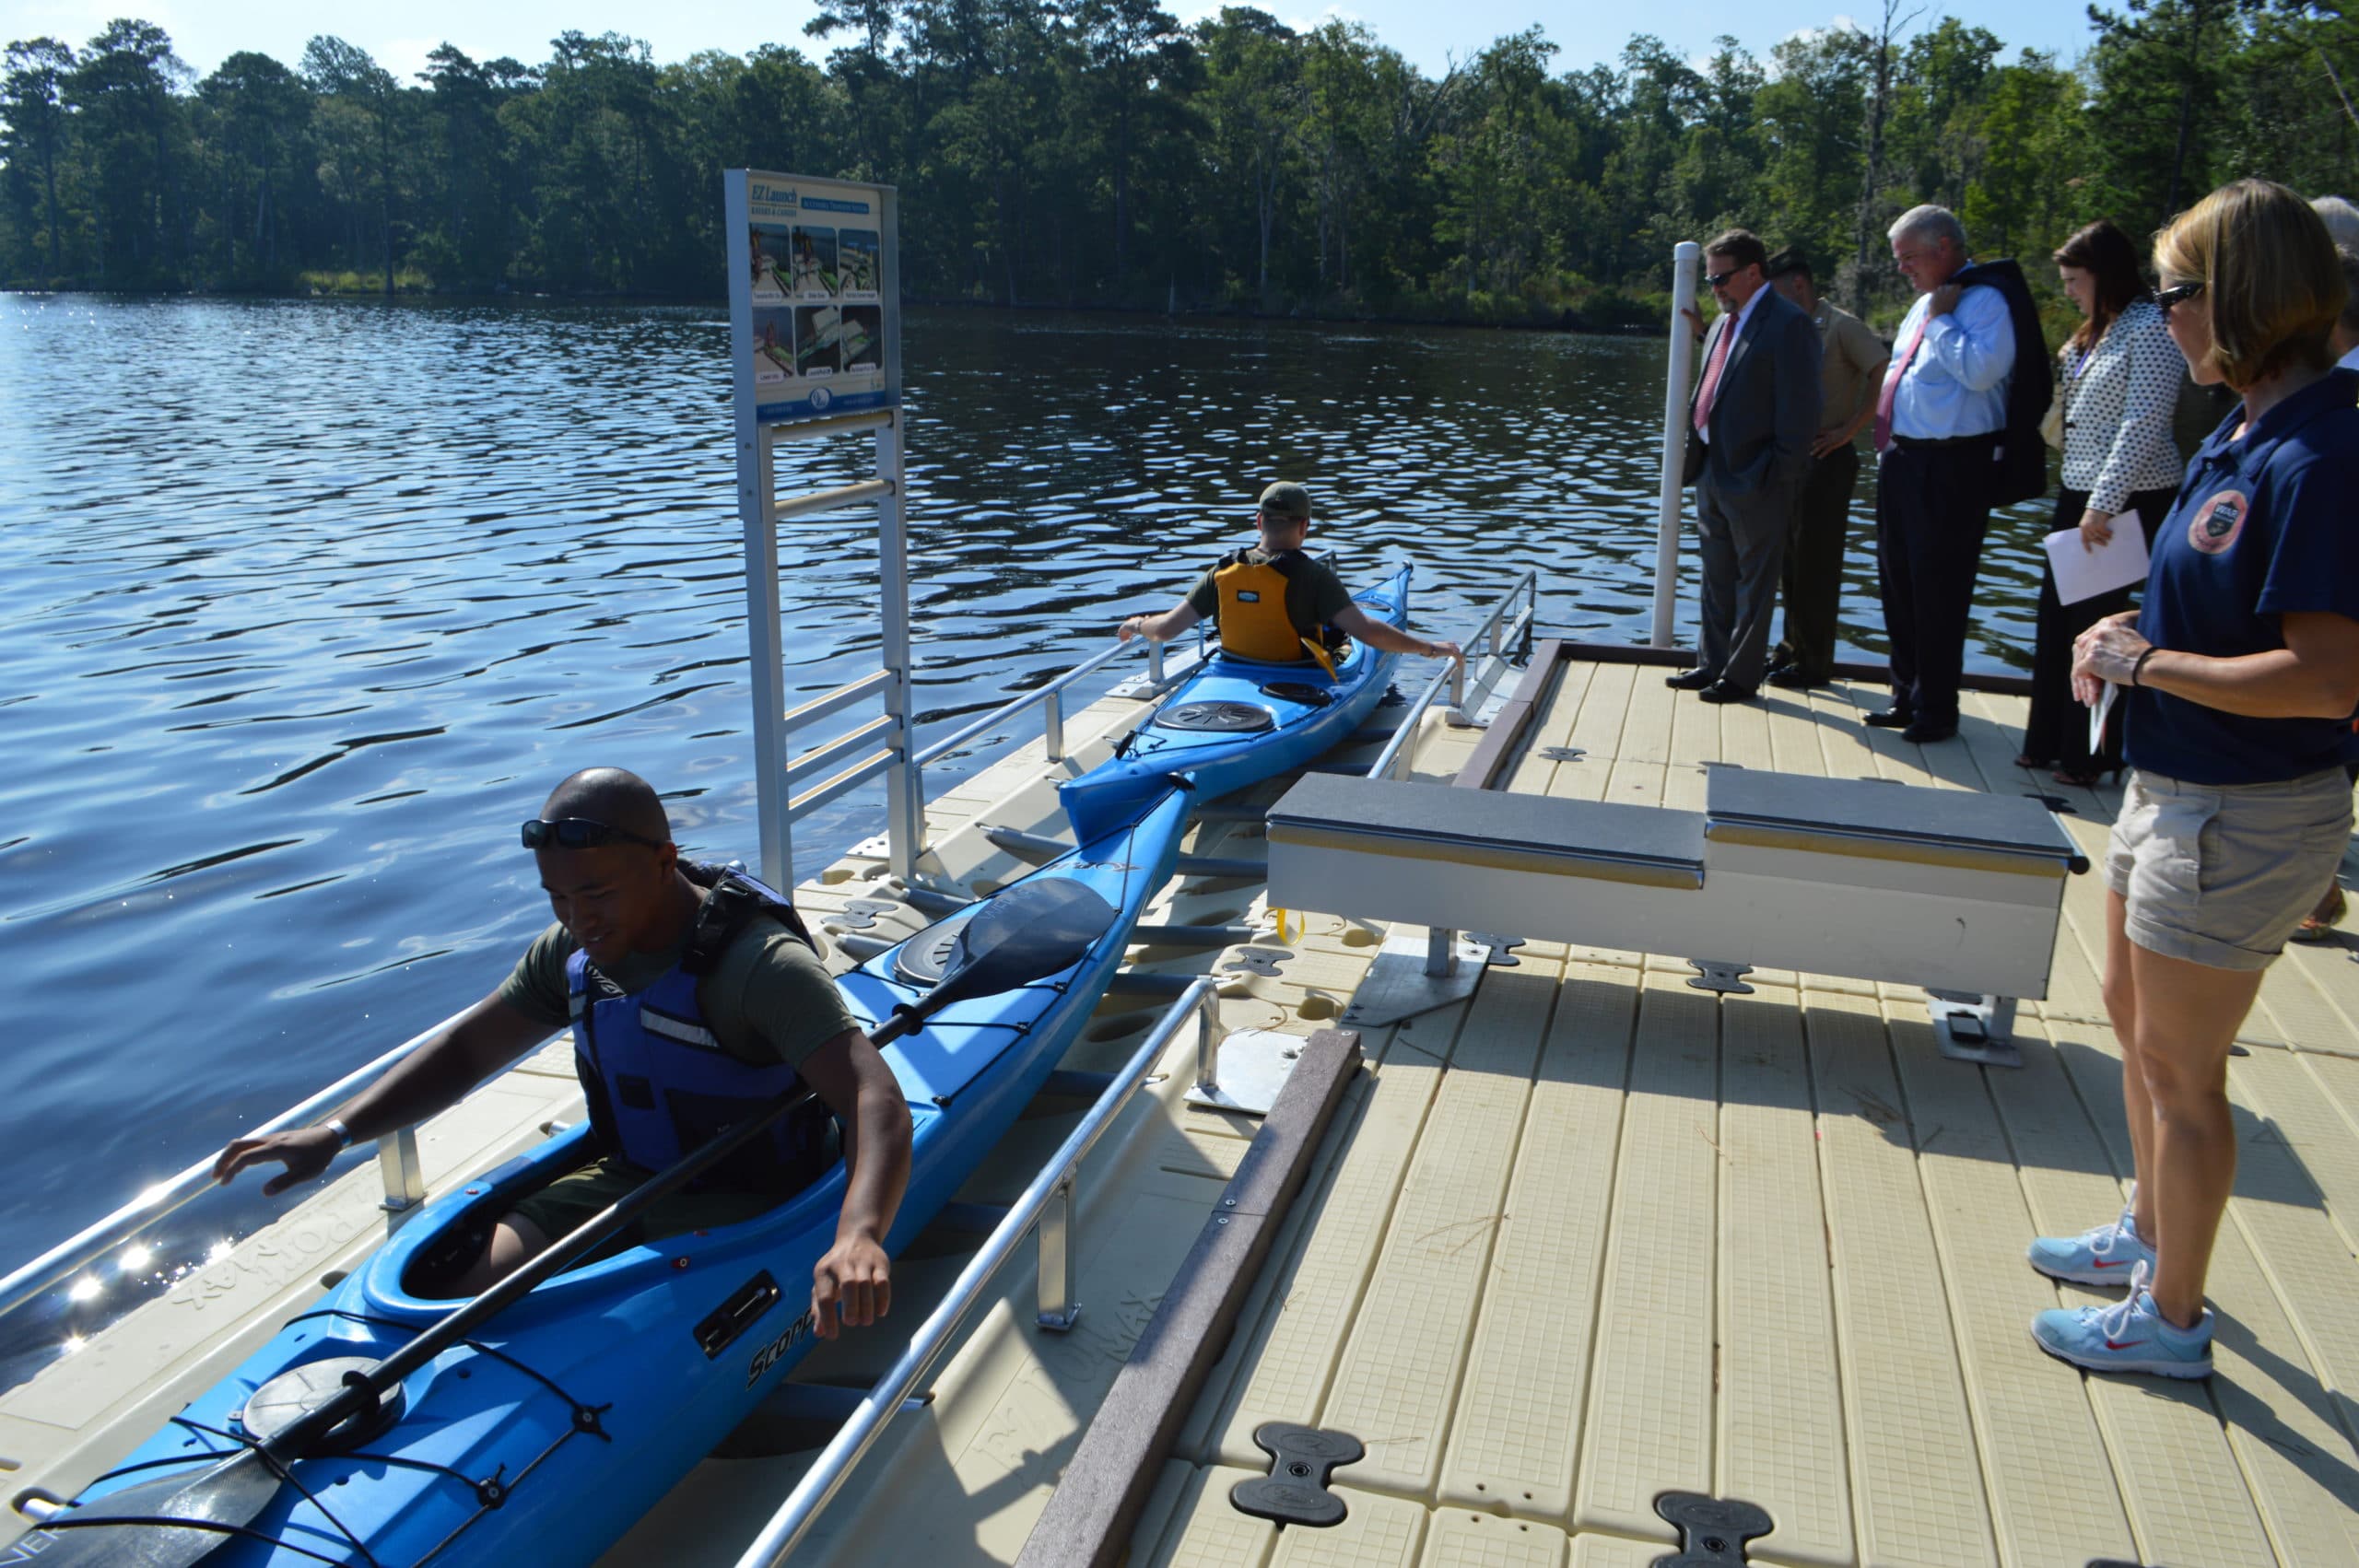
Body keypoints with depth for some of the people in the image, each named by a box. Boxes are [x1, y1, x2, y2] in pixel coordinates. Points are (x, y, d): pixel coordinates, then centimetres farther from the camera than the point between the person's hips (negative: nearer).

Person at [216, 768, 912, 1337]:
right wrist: (335, 1132, -2)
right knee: (453, 1291, -10)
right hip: (622, 1181, 7)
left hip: (742, 1211, -6)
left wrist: (858, 1235, -56)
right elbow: (464, 1051, 12)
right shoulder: (572, 952, -1)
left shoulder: (759, 963, -26)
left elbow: (876, 1098, -37)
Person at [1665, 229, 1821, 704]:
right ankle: (1712, 664, 26)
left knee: (1754, 582, 3)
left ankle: (1743, 675, 11)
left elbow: (1799, 410, -15)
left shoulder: (1789, 325, -12)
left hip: (1756, 481, -8)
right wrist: (1696, 451, 11)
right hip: (1713, 473, 9)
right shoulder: (1725, 322, 14)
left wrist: (1783, 478, -17)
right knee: (1717, 578, 16)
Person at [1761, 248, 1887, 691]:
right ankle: (1793, 647, 25)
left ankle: (1814, 663, 5)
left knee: (1816, 564, -3)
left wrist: (1849, 429, -19)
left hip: (1826, 459, -8)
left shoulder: (1840, 326, -11)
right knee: (1791, 560, 14)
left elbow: (1885, 374, -20)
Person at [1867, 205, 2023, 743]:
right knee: (1897, 582, 16)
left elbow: (1982, 371, -27)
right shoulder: (1923, 306, 16)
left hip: (1951, 466, -9)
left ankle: (1935, 708, 10)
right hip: (1902, 458, 9)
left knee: (1937, 588, -2)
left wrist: (1941, 320, -18)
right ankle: (1907, 695, 30)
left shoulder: (1984, 302, -12)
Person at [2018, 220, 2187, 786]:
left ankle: (2092, 755, 8)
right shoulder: (2099, 332, 15)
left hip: (2127, 503, -9)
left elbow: (2143, 426, -21)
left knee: (2099, 624, -3)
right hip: (2080, 493, 9)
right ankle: (2050, 741, 24)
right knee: (2058, 617, 13)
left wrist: (2103, 504, -23)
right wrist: (2063, 369, 8)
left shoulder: (2150, 329, -14)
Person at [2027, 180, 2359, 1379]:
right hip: (2179, 784, 10)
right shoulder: (2245, 431, 5)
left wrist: (2144, 663, -20)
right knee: (2132, 1012, 24)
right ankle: (2149, 1235, 45)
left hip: (2243, 815, -10)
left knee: (2177, 1068, 5)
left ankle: (2170, 1318, 24)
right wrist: (2136, 630, 0)